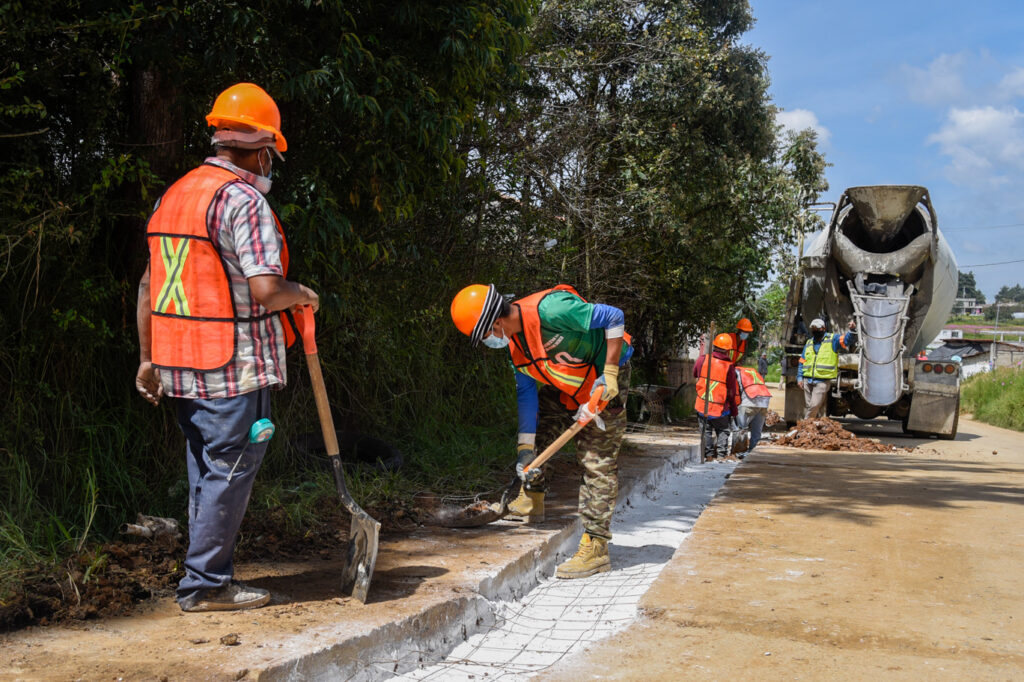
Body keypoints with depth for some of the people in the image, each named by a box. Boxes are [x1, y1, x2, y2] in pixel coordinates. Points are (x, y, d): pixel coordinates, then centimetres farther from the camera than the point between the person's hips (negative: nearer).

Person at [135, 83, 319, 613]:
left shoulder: (173, 195, 15)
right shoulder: (243, 198, -13)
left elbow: (148, 285, 16)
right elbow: (265, 289, -22)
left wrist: (147, 357, 19)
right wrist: (302, 294, -1)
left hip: (181, 367, 9)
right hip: (234, 368, -9)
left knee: (206, 473, 15)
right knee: (230, 471, 0)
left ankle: (210, 579, 23)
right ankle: (204, 584, 6)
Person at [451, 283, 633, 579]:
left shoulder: (550, 309, -33)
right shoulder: (513, 341, -6)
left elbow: (614, 317, -26)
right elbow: (527, 393, 0)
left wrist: (609, 373, -25)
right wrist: (525, 448, -3)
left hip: (605, 381, -8)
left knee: (597, 462, -9)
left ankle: (596, 547, -6)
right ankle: (532, 499, 26)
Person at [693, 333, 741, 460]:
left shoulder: (703, 359, -9)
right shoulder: (728, 367, -13)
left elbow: (695, 374, 12)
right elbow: (732, 392, -5)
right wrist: (734, 410, 7)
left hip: (702, 407, 2)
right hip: (720, 409, -2)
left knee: (705, 431, 16)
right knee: (722, 431, 18)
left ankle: (708, 454, 12)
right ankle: (722, 454, 14)